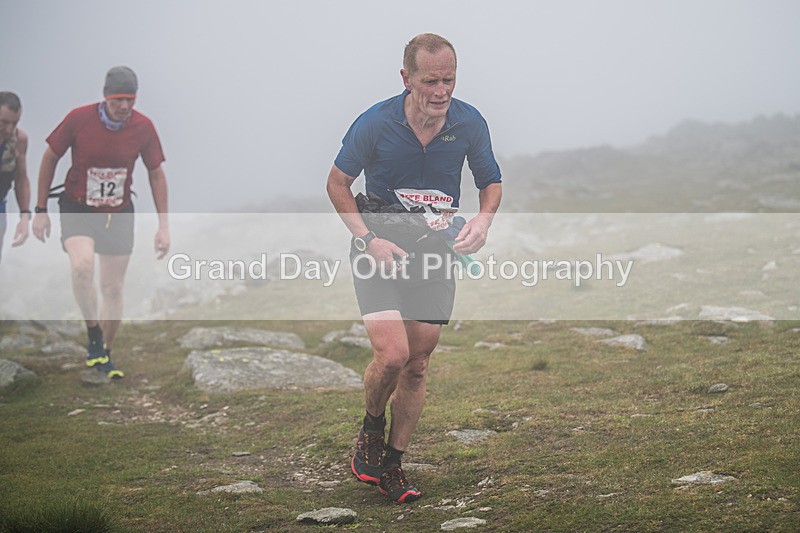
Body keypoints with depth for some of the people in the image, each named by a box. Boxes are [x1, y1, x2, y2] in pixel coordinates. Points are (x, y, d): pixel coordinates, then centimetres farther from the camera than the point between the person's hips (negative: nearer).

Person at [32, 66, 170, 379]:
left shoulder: (143, 127, -11)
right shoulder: (79, 119, -16)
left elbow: (156, 174, 2)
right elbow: (50, 158, -2)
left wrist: (163, 225, 0)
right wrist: (41, 210, -1)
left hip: (119, 213, 2)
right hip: (77, 209, -2)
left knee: (113, 288, 3)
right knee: (82, 266, -28)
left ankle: (105, 356, 19)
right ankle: (94, 338, -10)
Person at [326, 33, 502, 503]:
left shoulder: (470, 124, -9)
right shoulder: (375, 124, -16)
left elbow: (491, 182, 8)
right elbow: (338, 183, -3)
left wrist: (483, 220, -13)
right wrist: (369, 240, -14)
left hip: (436, 254, 3)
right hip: (380, 251, -3)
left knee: (418, 364, 6)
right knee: (392, 354, -19)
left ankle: (391, 464, 20)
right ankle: (371, 428, 12)